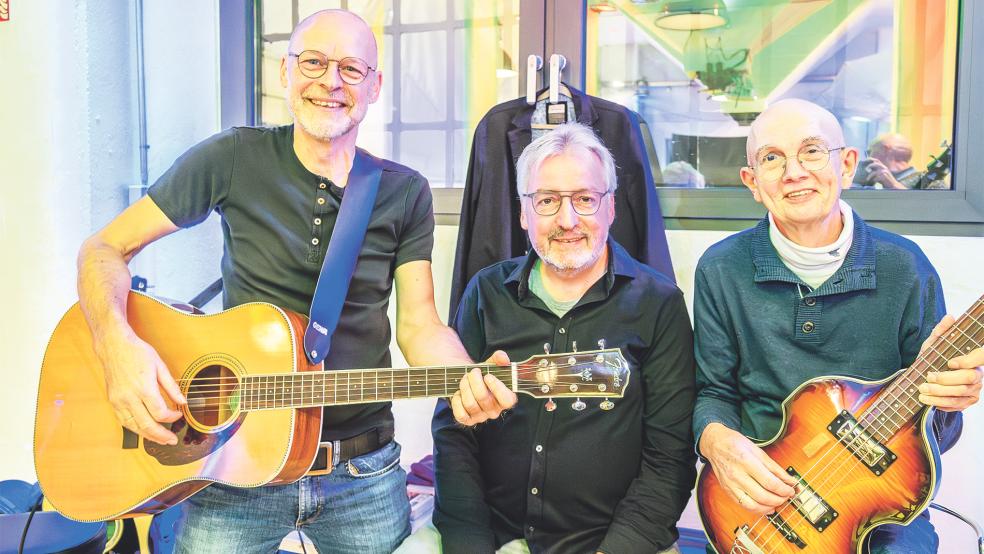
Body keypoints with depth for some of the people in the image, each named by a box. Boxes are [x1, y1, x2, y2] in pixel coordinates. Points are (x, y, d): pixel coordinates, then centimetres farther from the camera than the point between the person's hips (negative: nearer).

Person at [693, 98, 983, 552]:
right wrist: (718, 442, -17)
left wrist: (946, 391, -18)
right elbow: (712, 392, 4)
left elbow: (931, 434, 4)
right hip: (758, 499, 1)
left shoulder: (905, 268, -3)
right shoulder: (721, 270, -3)